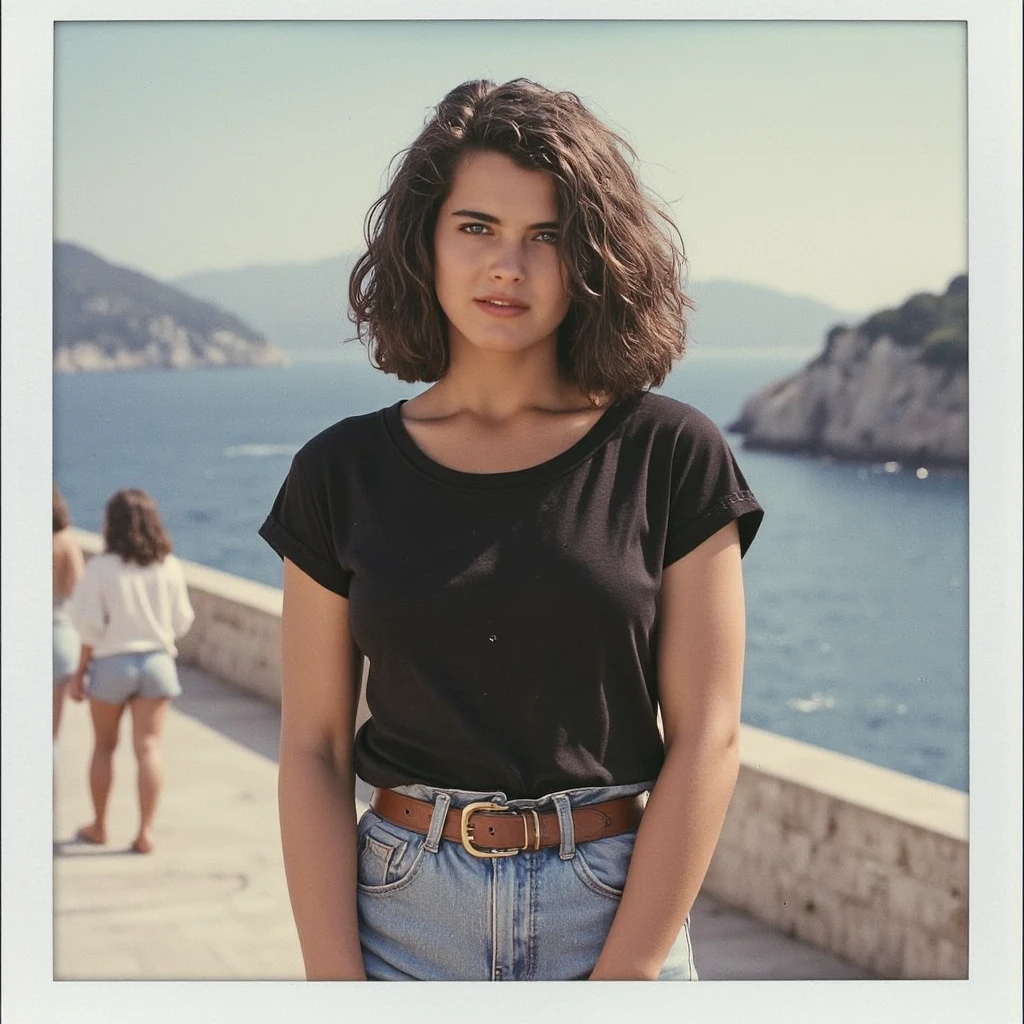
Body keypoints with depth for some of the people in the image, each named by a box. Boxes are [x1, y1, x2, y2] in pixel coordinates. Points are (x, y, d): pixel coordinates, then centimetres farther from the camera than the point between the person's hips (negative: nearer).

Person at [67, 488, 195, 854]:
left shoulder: (101, 568, -12)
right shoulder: (169, 567, -3)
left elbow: (91, 627, -9)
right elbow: (182, 621, 3)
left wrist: (79, 673, 0)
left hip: (112, 662, -2)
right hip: (156, 660, 2)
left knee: (104, 746, 15)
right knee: (148, 747, 2)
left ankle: (99, 825, 25)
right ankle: (145, 831, -3)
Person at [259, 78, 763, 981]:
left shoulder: (670, 456, -3)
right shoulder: (342, 473, 2)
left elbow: (706, 737, -6)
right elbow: (313, 748, 0)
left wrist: (623, 980, -12)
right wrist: (337, 987, -8)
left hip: (615, 912, -1)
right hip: (404, 916, 1)